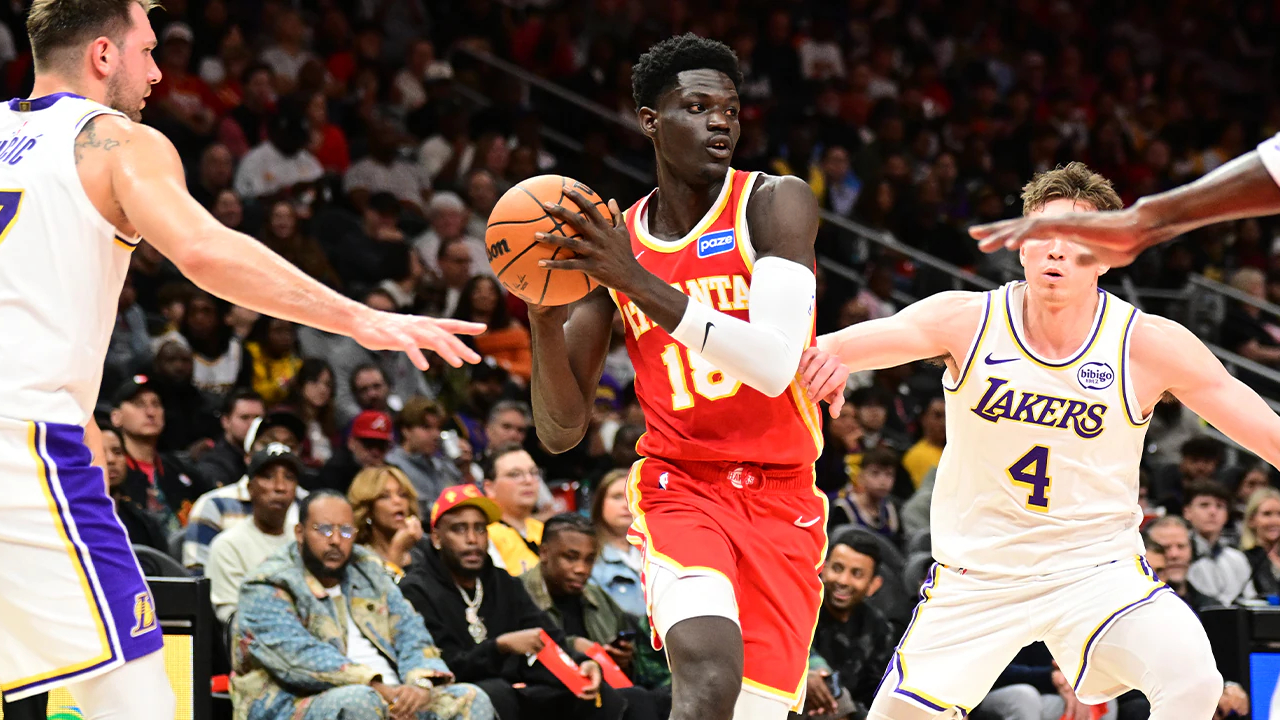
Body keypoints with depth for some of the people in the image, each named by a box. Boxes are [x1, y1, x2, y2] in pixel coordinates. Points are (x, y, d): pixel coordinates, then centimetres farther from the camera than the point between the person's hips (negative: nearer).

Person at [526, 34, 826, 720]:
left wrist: (636, 280, -29)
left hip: (781, 501, 1)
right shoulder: (609, 241, 3)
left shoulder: (773, 202, -5)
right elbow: (561, 432, 2)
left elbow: (774, 364, -23)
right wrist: (543, 317, -16)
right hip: (679, 488, 0)